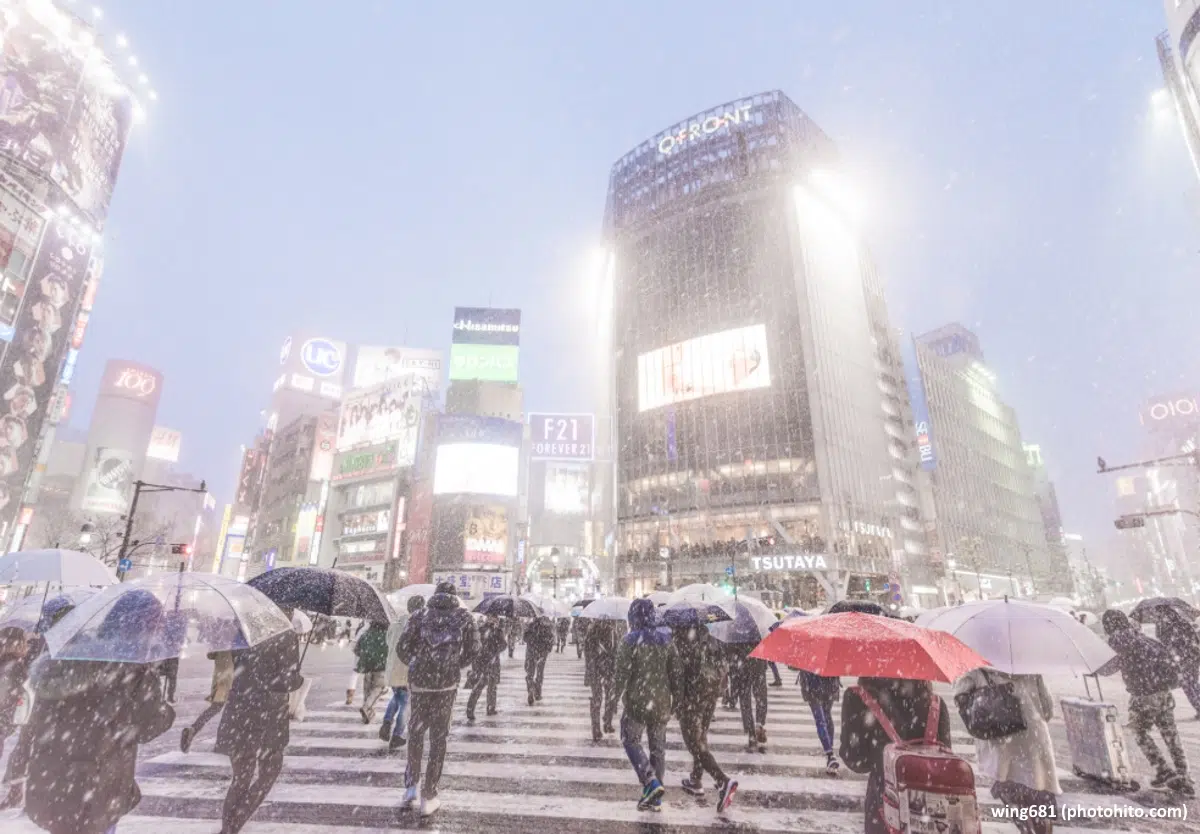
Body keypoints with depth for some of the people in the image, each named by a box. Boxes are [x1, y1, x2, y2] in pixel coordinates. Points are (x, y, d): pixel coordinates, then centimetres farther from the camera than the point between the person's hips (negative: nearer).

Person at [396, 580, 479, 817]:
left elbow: (402, 648, 1)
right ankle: (428, 796, 15)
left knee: (416, 732, 22)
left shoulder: (420, 615, 4)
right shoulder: (464, 617, 3)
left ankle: (411, 785, 19)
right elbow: (472, 650, -1)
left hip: (419, 681, 1)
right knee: (438, 738, 10)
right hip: (447, 684, -1)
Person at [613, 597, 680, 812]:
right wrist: (673, 692, 13)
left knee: (631, 741, 11)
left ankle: (651, 782, -7)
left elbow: (623, 672, -14)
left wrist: (617, 694, -1)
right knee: (658, 746, 14)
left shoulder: (630, 640, -13)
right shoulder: (665, 639, 2)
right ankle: (654, 798, 20)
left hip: (637, 700, -5)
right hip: (661, 701, 5)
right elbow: (675, 671, 2)